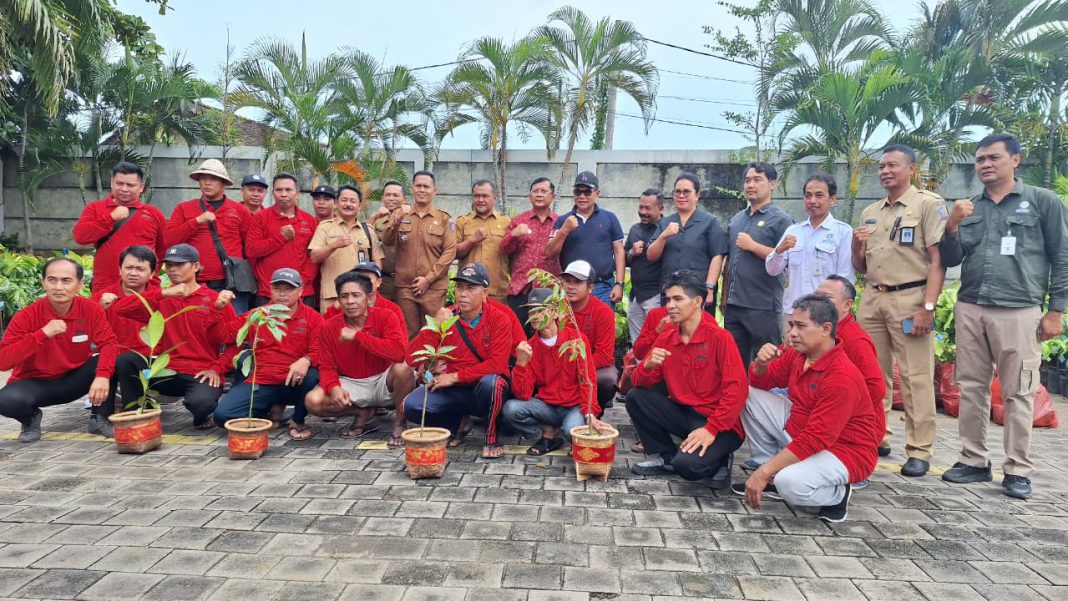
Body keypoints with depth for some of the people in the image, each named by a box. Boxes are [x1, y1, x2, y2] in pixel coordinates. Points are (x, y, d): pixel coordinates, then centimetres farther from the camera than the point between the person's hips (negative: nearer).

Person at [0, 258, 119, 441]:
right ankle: (31, 419, 5)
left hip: (74, 380, 1)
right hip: (35, 383, -1)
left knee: (114, 361, -24)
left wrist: (103, 376, -36)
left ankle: (100, 420, -6)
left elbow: (108, 344, -17)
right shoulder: (26, 316, -18)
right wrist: (42, 334, -35)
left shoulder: (91, 310, -13)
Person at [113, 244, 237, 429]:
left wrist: (217, 368, -12)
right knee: (125, 360, -19)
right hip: (167, 371, 4)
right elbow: (120, 307, -5)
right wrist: (163, 293, -14)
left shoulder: (216, 300, 0)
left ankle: (204, 413, 4)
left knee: (199, 403, -35)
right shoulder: (161, 299, 9)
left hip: (202, 375, -4)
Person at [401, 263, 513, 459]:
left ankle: (491, 438, -11)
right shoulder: (446, 317, -4)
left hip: (487, 390, -3)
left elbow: (497, 364, -21)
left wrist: (455, 377, -20)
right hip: (453, 391, 3)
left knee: (490, 381, -37)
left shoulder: (498, 319, -10)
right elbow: (412, 359, -10)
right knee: (411, 405, -20)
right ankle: (459, 423, 7)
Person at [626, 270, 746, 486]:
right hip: (683, 413, 6)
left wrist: (711, 429, -24)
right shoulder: (666, 338, 3)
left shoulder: (719, 337, -14)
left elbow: (737, 390, -18)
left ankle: (718, 459, 6)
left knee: (687, 464, -30)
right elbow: (640, 384, 4)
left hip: (719, 425, -6)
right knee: (635, 397, -10)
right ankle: (667, 457, 5)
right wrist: (648, 366, -19)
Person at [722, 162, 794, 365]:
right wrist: (724, 297, 14)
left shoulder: (781, 220, -4)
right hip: (733, 305, 6)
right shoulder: (735, 220, 15)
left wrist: (752, 245, -14)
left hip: (764, 307, -6)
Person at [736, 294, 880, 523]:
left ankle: (837, 492, 1)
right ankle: (776, 474, 5)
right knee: (749, 395, -2)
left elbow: (815, 439, -31)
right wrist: (761, 363, -16)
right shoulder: (796, 354, -4)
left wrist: (764, 472, -30)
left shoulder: (842, 378, -28)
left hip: (843, 451, -8)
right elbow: (760, 383, 10)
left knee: (791, 484, -36)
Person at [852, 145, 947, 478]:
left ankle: (919, 452, 5)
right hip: (872, 299, 6)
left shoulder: (928, 203, -1)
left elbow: (938, 259, -8)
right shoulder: (870, 212, 17)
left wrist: (928, 307, -16)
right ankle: (876, 439, 21)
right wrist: (856, 246, -1)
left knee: (916, 379, -2)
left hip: (909, 299, -6)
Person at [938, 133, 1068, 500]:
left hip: (1019, 312, -4)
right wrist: (952, 227, -6)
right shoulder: (967, 207, 12)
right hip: (969, 310, 4)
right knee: (971, 389, 8)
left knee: (1018, 393, 1)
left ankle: (1018, 470, 11)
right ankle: (974, 461, 18)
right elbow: (951, 260, 11)